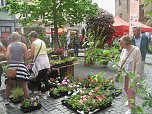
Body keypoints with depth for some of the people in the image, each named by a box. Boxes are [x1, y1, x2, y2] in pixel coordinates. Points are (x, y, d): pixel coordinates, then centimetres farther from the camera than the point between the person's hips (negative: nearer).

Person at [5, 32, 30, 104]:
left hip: (11, 66, 2)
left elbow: (7, 56, -5)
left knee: (9, 84, 15)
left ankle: (6, 99, 22)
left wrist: (10, 61, 13)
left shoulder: (9, 46, 5)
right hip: (21, 65, -1)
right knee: (24, 83, 6)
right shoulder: (23, 45, 2)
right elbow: (26, 57, -1)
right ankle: (27, 99, 10)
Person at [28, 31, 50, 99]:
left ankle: (39, 91, 23)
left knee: (38, 77, 9)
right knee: (45, 77, 6)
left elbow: (32, 55, -7)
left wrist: (31, 57, 16)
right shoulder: (43, 42, 13)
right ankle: (46, 92, 7)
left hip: (39, 62, -6)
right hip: (45, 60, 6)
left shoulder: (34, 43, -6)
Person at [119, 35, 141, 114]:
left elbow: (138, 64, -16)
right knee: (126, 89, 17)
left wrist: (136, 75, -16)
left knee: (131, 90, 1)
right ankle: (130, 101, 45)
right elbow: (121, 61, 10)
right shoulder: (123, 50, -1)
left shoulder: (136, 50, -18)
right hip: (125, 74, 6)